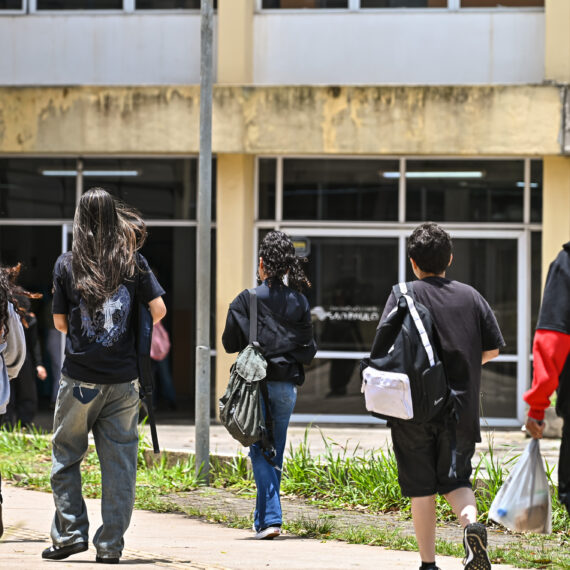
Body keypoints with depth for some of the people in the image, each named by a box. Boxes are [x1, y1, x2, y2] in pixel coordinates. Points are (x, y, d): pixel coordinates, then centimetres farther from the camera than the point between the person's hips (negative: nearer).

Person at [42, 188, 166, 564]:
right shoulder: (134, 263, -1)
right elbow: (159, 310, -3)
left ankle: (70, 533, 8)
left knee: (66, 457, 12)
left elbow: (60, 322, 2)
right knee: (120, 462, 5)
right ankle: (110, 545, 4)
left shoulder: (67, 265, -3)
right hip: (124, 378, 1)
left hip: (79, 378, -1)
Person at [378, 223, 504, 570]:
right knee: (456, 479, 13)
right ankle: (472, 523, -17)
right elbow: (493, 349, 7)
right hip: (461, 408, 2)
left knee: (422, 487, 6)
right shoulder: (470, 296, 5)